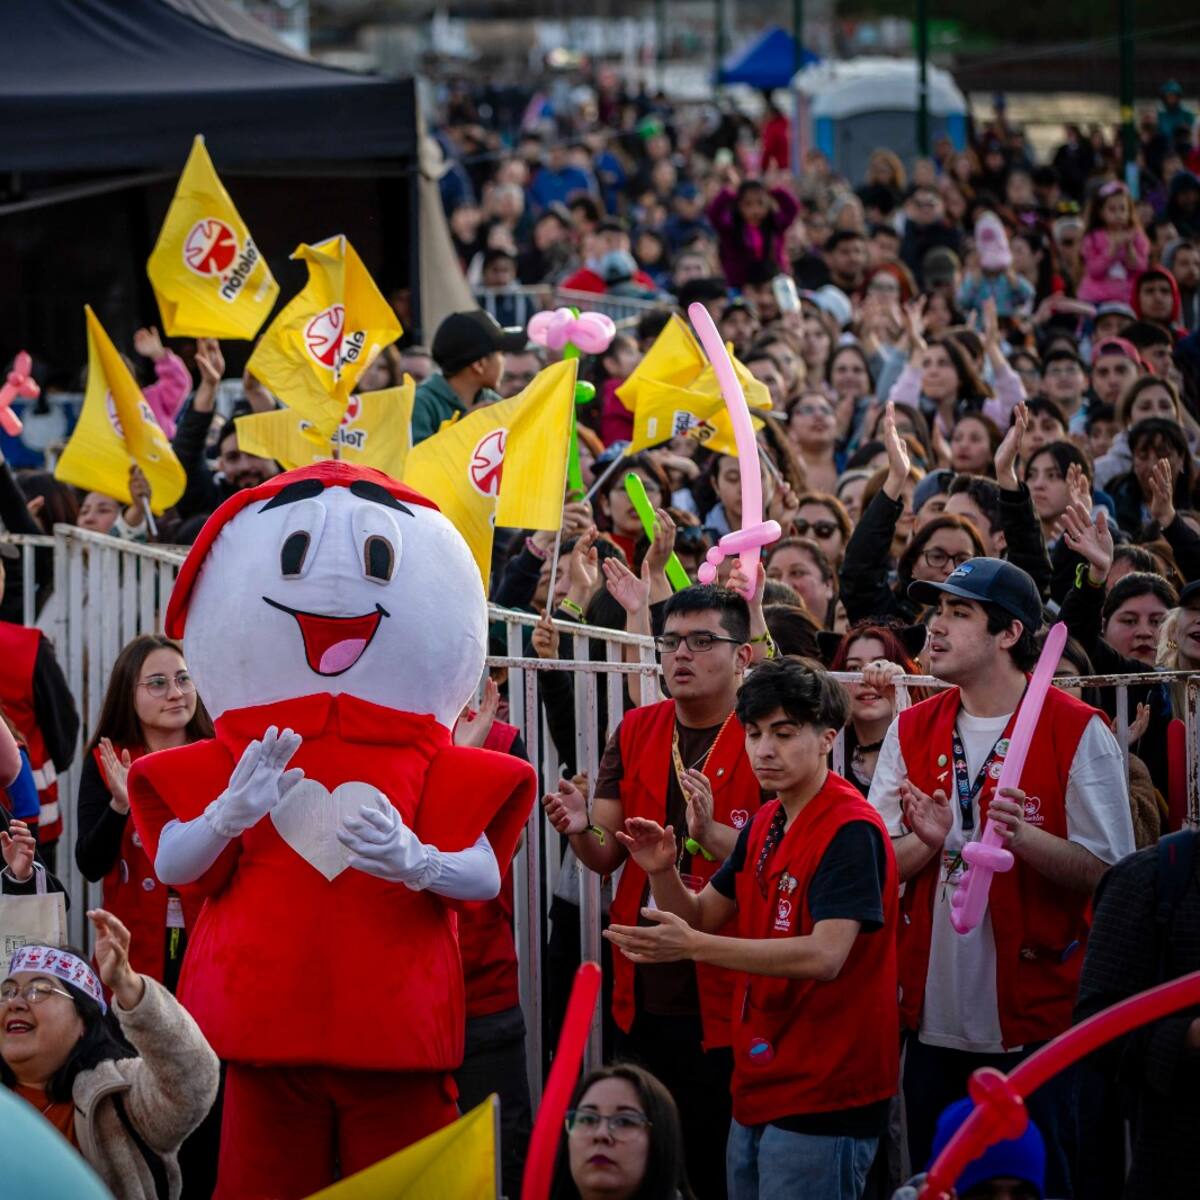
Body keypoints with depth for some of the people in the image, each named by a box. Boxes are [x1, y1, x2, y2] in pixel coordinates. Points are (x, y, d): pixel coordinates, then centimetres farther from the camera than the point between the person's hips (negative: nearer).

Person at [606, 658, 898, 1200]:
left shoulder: (851, 830, -16)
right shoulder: (766, 824, 12)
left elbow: (825, 955, -26)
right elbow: (701, 916, 18)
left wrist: (694, 946, -27)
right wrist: (663, 871, -4)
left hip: (824, 1092, -9)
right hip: (760, 1087, 9)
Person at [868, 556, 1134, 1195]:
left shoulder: (1076, 732, -6)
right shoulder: (912, 730, 9)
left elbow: (1111, 874, -9)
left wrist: (1024, 837, -25)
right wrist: (927, 841, -16)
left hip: (1035, 1019, -4)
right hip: (933, 1017, 5)